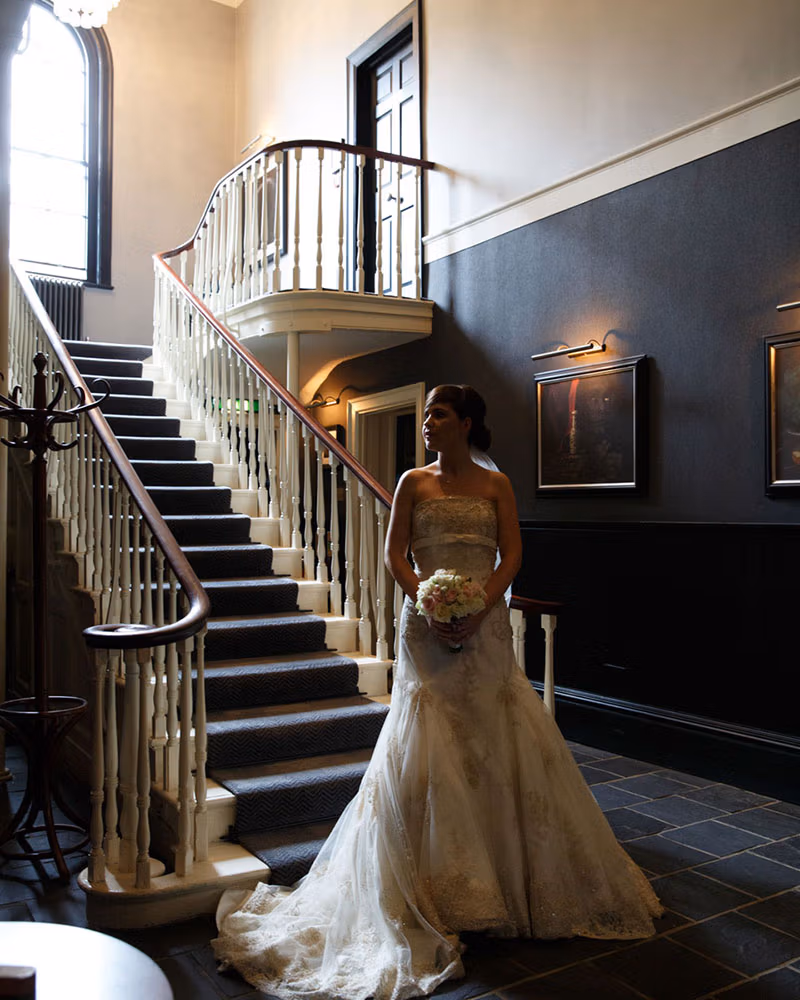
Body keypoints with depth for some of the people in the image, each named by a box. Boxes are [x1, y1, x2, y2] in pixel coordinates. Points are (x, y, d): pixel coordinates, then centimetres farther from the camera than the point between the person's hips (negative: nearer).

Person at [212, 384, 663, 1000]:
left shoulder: (496, 484, 6)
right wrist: (428, 605, -14)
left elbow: (512, 555, 0)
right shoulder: (413, 482, 5)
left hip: (485, 622, 1)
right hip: (426, 624, 0)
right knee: (428, 744, -1)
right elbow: (394, 554, 1)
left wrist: (478, 608, -15)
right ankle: (440, 883, 12)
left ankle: (510, 872, 23)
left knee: (500, 737, 4)